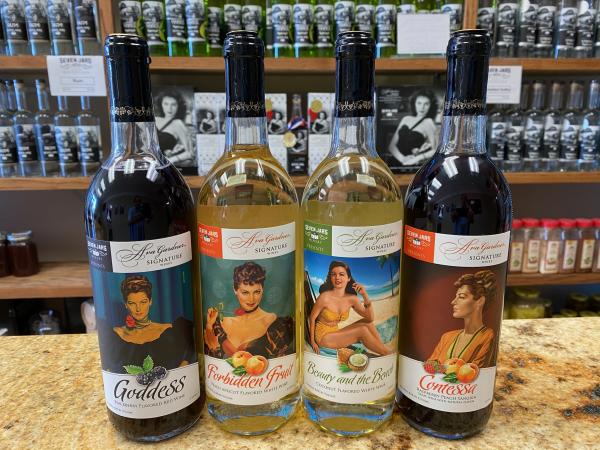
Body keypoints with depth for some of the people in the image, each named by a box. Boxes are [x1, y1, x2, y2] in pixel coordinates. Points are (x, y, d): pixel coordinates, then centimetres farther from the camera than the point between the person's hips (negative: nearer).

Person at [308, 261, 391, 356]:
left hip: (335, 333, 6)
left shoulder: (352, 299, -5)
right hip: (323, 337, -6)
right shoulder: (325, 297, -21)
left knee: (366, 323, -7)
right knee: (362, 330, -17)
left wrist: (365, 296, -18)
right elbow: (312, 318, -10)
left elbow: (370, 318, -6)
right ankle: (388, 354, -4)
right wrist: (312, 342, -8)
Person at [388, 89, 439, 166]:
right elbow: (392, 145, 7)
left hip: (411, 166, -3)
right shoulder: (406, 119, 13)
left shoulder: (428, 122, 1)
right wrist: (402, 158, -9)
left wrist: (417, 158, -15)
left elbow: (436, 150, -4)